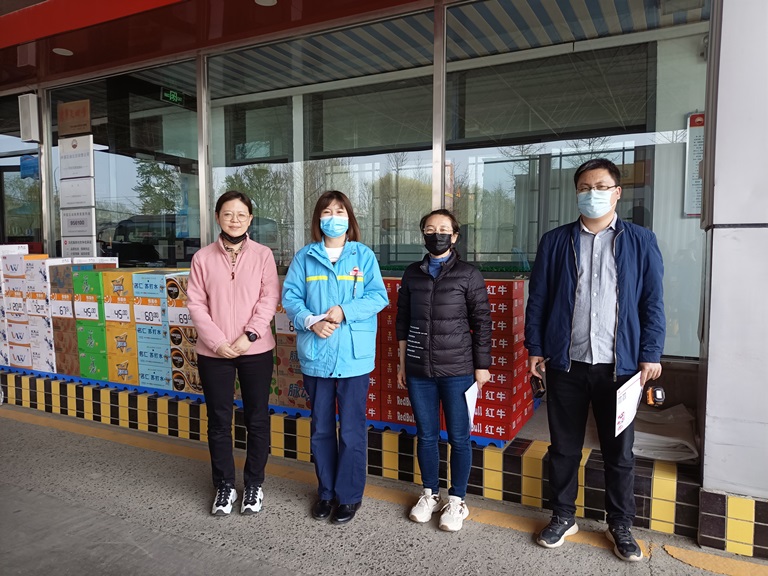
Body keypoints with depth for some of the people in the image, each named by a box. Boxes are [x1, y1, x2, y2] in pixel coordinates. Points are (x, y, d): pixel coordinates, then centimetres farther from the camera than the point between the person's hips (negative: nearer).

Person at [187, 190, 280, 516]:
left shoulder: (263, 255, 1)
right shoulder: (203, 257, 3)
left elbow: (270, 299, -5)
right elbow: (196, 303, -1)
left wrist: (250, 334, -16)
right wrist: (217, 341, -12)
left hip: (255, 351, 0)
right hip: (214, 352, 1)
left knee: (257, 419, 9)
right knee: (219, 421, 10)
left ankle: (254, 484, 26)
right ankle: (224, 485, 27)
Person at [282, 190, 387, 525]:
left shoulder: (363, 255, 2)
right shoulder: (305, 257, 6)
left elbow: (378, 296, -4)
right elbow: (290, 297, 1)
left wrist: (344, 311, -18)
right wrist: (311, 321, -16)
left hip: (353, 356, -2)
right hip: (316, 355, 2)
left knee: (352, 430, 5)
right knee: (321, 429, 14)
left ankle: (349, 495, 23)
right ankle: (326, 491, 32)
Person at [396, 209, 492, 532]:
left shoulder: (468, 275, -3)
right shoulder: (412, 274, 7)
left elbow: (482, 323, -1)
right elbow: (402, 320, 11)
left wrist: (482, 366, -2)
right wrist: (402, 363, 11)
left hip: (457, 370, -3)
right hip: (419, 371, 3)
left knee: (458, 437, 7)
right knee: (426, 435, 13)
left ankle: (457, 500, 24)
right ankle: (430, 494, 31)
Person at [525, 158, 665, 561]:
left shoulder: (640, 242, 2)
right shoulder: (555, 242, 4)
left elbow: (653, 303, 1)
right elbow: (538, 299, 4)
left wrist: (650, 355, -4)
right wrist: (535, 349, 0)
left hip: (619, 364, 0)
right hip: (566, 363, 1)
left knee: (619, 452, 12)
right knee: (563, 447, 12)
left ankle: (620, 526, 31)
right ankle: (563, 517, 29)